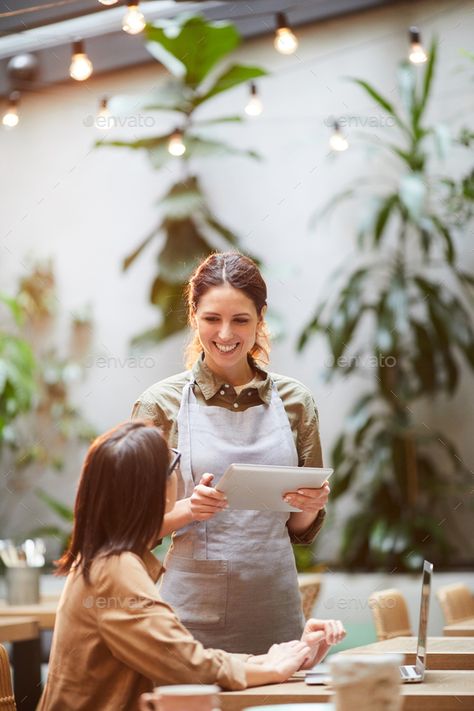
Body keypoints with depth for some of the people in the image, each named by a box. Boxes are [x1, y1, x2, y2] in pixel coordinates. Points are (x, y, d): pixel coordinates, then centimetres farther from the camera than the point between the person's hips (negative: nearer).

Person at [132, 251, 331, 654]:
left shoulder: (295, 401, 5)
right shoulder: (160, 403, -2)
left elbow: (302, 530, 12)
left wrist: (311, 506, -9)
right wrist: (189, 508, -18)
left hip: (275, 611, 2)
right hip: (192, 611, -2)